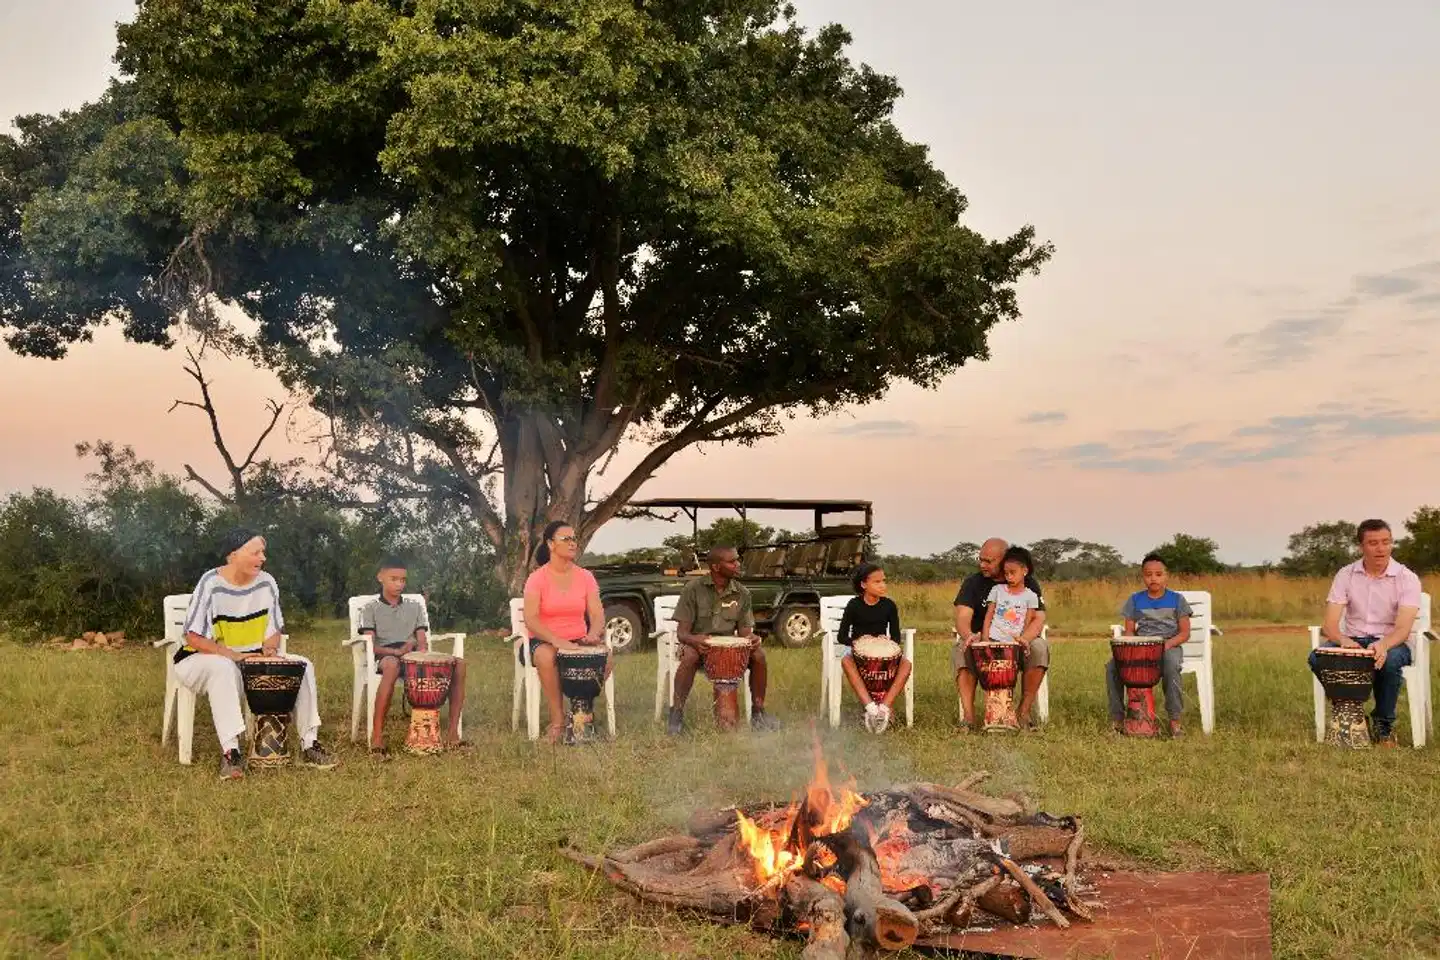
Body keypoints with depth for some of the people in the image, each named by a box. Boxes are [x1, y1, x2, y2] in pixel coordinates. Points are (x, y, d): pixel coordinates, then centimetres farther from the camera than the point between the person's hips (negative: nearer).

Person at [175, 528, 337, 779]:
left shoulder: (266, 583, 0)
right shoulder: (211, 584, -16)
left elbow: (274, 630, 8)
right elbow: (193, 638, -16)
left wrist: (270, 648, -14)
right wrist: (231, 654, -28)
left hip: (254, 660, 5)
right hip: (203, 661, -5)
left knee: (303, 665, -12)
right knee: (222, 668, -40)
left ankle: (309, 744, -10)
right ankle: (230, 751, -41)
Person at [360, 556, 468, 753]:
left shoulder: (415, 606, 20)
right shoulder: (370, 609, 9)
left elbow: (423, 642, 12)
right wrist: (396, 651, -23)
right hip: (385, 657, -4)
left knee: (458, 664, -22)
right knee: (392, 665, -44)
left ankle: (453, 729, -23)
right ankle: (377, 733, -39)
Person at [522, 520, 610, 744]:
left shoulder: (585, 577, 6)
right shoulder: (537, 578, -5)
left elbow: (597, 614, 1)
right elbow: (530, 619, -14)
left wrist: (593, 634, -22)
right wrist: (557, 641, -30)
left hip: (578, 641, 3)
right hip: (545, 641, -3)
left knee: (607, 657, -26)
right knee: (546, 657, -38)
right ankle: (557, 720, -25)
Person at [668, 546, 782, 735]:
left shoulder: (741, 593, 1)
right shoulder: (694, 589, -10)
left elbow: (744, 630, 4)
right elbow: (681, 632, -11)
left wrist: (751, 637, -22)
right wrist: (693, 639, -35)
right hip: (697, 642, -3)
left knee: (758, 655, -23)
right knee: (690, 657, -37)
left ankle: (758, 712, -8)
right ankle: (677, 713, -25)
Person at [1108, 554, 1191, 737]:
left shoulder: (1176, 600, 5)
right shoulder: (1135, 600, 12)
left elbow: (1184, 633, 1)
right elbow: (1129, 631, 11)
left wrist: (1167, 644, -18)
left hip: (1169, 646, -3)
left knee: (1171, 666, -39)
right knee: (1112, 666, -24)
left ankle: (1175, 720, -26)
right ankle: (1117, 718, -12)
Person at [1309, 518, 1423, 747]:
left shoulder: (1407, 578, -7)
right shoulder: (1346, 575, -1)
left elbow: (1403, 628, -20)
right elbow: (1330, 624, -8)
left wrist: (1383, 645, -43)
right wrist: (1343, 640, -33)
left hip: (1391, 643, -2)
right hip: (1353, 641, 2)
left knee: (1390, 660, -38)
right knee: (1317, 657, -29)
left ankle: (1383, 723, -12)